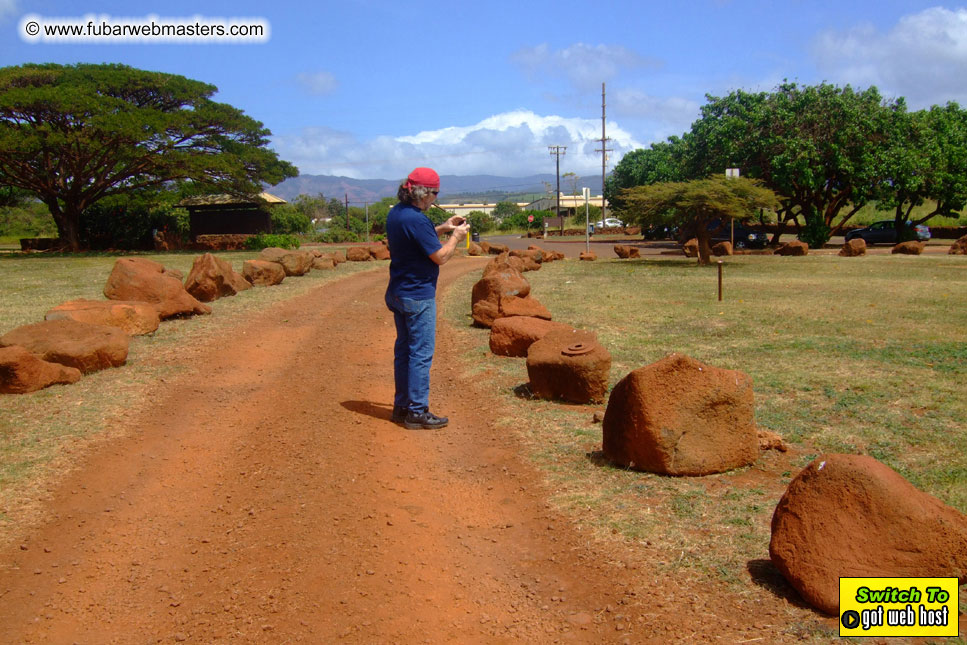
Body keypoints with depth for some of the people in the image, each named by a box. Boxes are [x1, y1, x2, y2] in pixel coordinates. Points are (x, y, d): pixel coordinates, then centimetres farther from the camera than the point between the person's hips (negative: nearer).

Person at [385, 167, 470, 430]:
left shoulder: (395, 214, 7)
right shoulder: (416, 220, -21)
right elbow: (440, 256, -16)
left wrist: (441, 229, 15)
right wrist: (456, 236, -2)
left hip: (397, 294, 10)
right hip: (418, 297, -10)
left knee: (403, 349, 16)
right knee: (421, 353, -2)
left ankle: (401, 407, 24)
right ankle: (417, 412, 4)